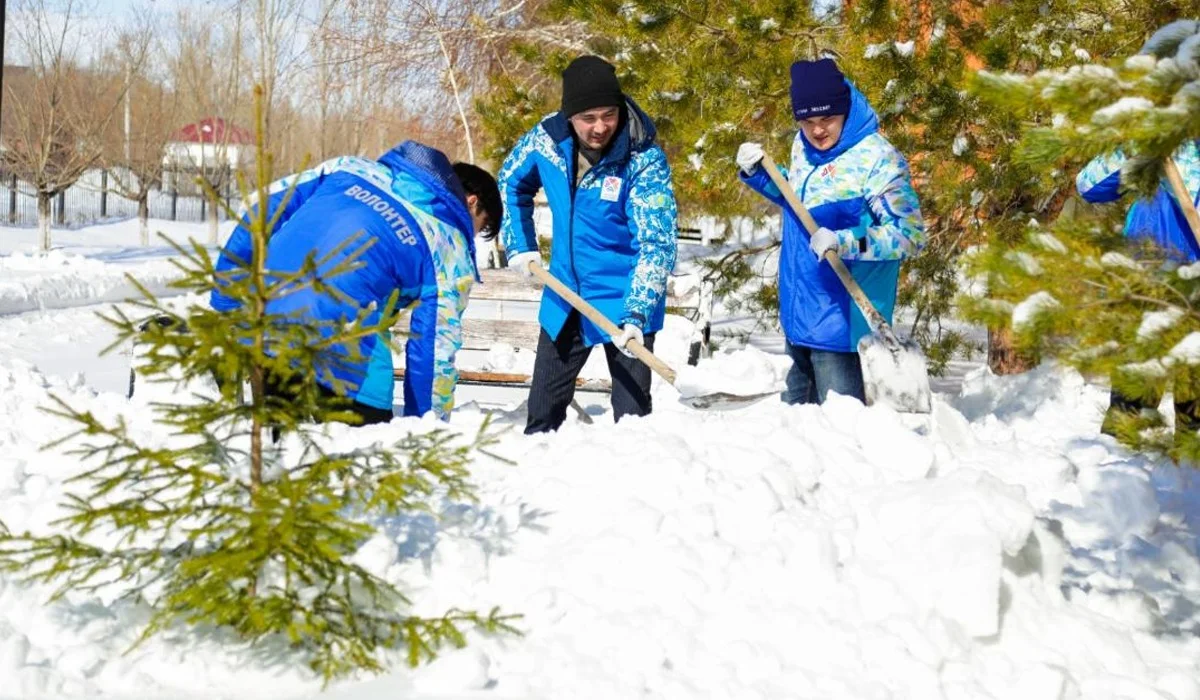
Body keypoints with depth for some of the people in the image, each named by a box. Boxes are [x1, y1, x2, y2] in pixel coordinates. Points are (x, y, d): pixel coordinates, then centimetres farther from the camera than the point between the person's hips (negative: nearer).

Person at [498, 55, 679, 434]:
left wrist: (637, 314, -36)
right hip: (564, 298, 5)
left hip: (625, 304, -5)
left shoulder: (646, 160, -22)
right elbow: (511, 182, 12)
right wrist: (520, 246, 6)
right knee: (543, 411, 17)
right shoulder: (546, 137, -10)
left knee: (631, 415, -2)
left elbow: (656, 244, -26)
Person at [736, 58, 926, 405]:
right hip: (798, 312, 8)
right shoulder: (802, 146, 5)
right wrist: (757, 173, 9)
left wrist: (844, 242, -32)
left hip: (842, 320, -8)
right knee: (795, 405, 20)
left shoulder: (878, 159, -18)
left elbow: (909, 234, -21)